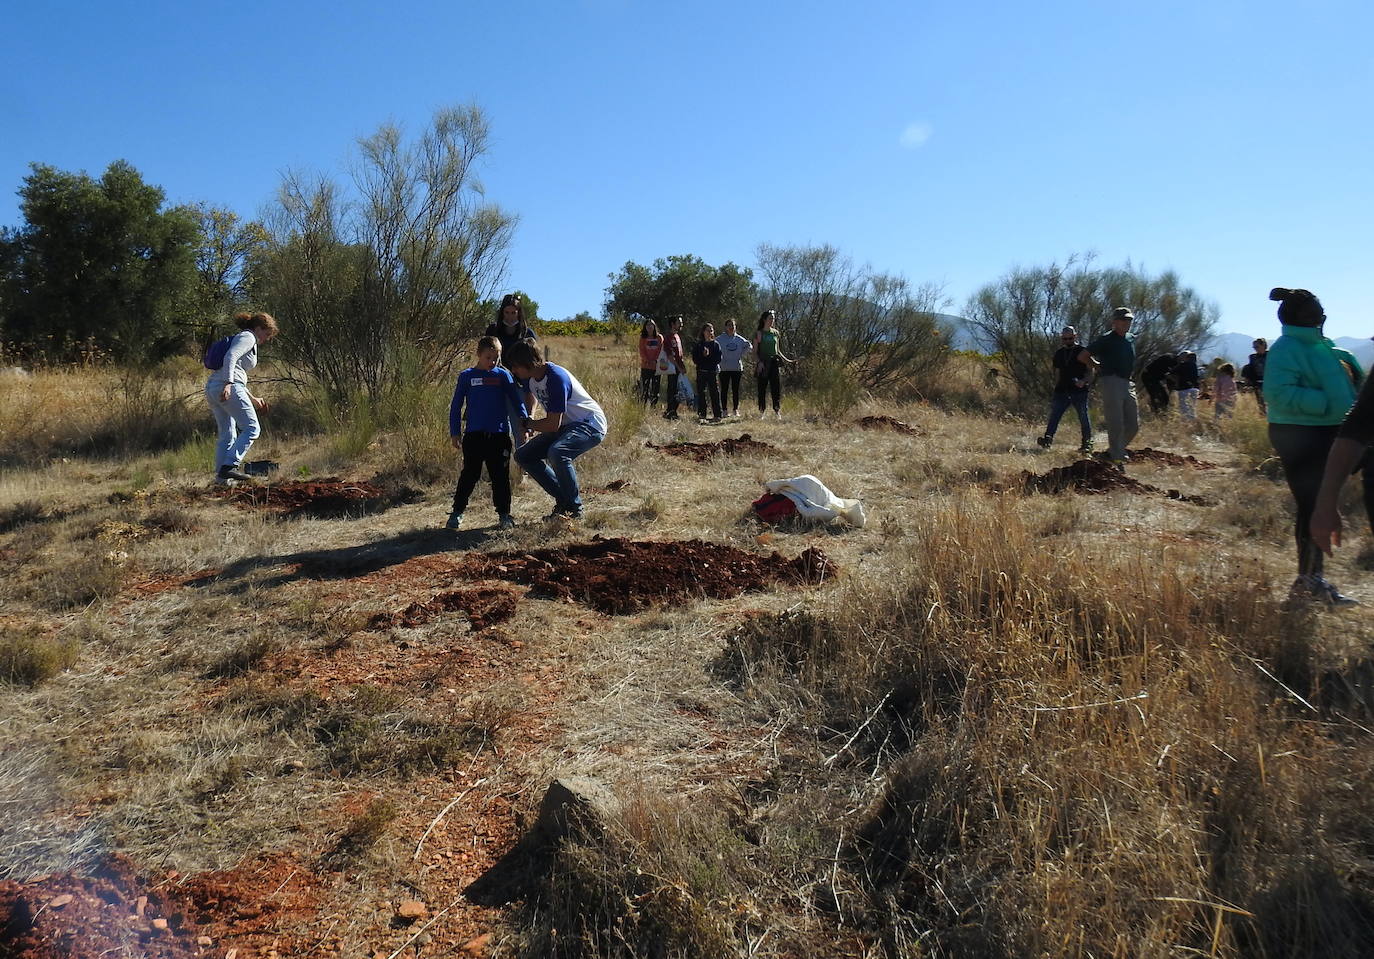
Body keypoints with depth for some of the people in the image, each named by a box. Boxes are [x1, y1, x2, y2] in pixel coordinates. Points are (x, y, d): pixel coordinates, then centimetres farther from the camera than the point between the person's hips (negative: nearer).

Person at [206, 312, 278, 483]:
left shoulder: (239, 338, 29)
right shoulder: (248, 337, 1)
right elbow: (230, 357, -18)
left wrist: (252, 399, 32)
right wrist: (228, 384, -27)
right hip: (228, 389, -10)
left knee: (227, 435, 12)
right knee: (252, 429, -7)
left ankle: (221, 477, 11)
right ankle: (230, 466, -17)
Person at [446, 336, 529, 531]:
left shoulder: (503, 375, 6)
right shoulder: (467, 376, 5)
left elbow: (516, 400, 5)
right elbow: (456, 405, 8)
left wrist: (525, 420, -10)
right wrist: (455, 433, 3)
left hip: (499, 435, 1)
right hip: (474, 435, -1)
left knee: (500, 476, 5)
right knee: (470, 475, 2)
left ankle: (504, 514, 14)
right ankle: (457, 512, 13)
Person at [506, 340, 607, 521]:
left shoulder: (556, 378, -28)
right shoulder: (529, 377, -1)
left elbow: (553, 424, -27)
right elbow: (530, 396, 26)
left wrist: (526, 424, -12)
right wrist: (527, 422, 18)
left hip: (591, 424, -10)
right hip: (565, 425, 10)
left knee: (556, 452, -37)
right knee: (523, 456, 3)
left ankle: (575, 509, -19)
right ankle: (563, 500, 5)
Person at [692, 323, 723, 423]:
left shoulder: (716, 344, 7)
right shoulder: (698, 344, 8)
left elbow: (718, 359, -1)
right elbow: (695, 359, 2)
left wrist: (708, 356, -10)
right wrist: (704, 356, -12)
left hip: (713, 372, -1)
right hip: (701, 373, 1)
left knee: (715, 393, -1)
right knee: (701, 393, 0)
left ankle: (717, 415, 4)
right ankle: (701, 416, 4)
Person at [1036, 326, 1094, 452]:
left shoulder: (1083, 352, 2)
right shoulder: (1059, 353, 15)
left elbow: (1090, 371, 0)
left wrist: (1084, 381, -19)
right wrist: (1055, 389, 18)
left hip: (1079, 391, -4)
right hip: (1062, 390, 4)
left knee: (1084, 417, 0)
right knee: (1054, 415, -6)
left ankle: (1087, 443, 8)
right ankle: (1048, 438, -11)